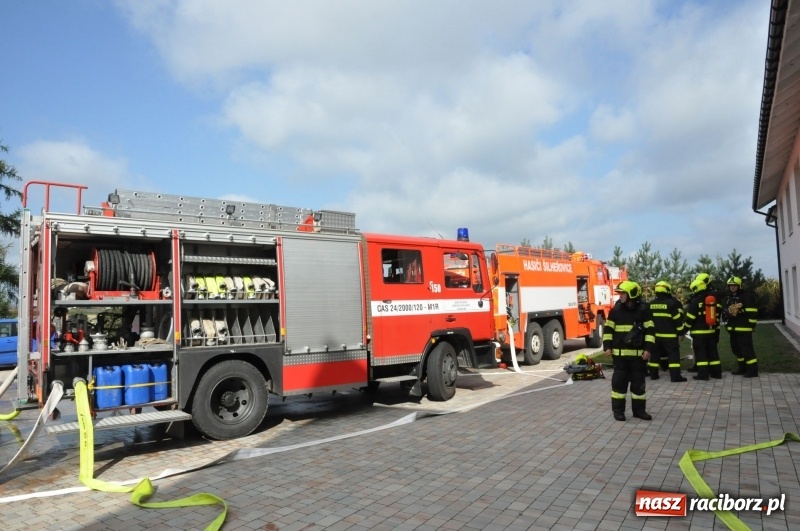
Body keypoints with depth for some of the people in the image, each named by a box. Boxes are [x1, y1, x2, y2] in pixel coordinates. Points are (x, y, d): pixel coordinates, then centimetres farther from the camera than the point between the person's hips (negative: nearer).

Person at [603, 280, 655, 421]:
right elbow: (608, 328, 6)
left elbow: (650, 330, -1)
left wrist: (648, 349, -7)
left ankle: (639, 409, 20)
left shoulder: (643, 309, -3)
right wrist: (607, 346, -1)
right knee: (619, 381, 3)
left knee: (638, 382, 9)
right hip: (619, 353, 1)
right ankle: (618, 409, 11)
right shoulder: (616, 310, 2)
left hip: (638, 353, 0)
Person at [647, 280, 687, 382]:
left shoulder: (651, 304, 6)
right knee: (674, 354, -2)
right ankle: (675, 376, -6)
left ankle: (653, 374, 14)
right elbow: (678, 319, -9)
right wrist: (681, 333, -2)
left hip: (655, 334, 5)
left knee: (655, 354, 11)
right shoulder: (672, 303, -10)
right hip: (669, 335, -5)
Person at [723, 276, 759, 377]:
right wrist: (727, 325, 10)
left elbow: (752, 312, -13)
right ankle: (743, 367, 25)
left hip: (744, 328, -8)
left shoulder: (746, 296, -8)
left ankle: (753, 370, -4)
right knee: (736, 349, 14)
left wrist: (752, 325, -15)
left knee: (747, 349, -9)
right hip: (733, 328, 8)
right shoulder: (728, 298, 17)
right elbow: (724, 312, 20)